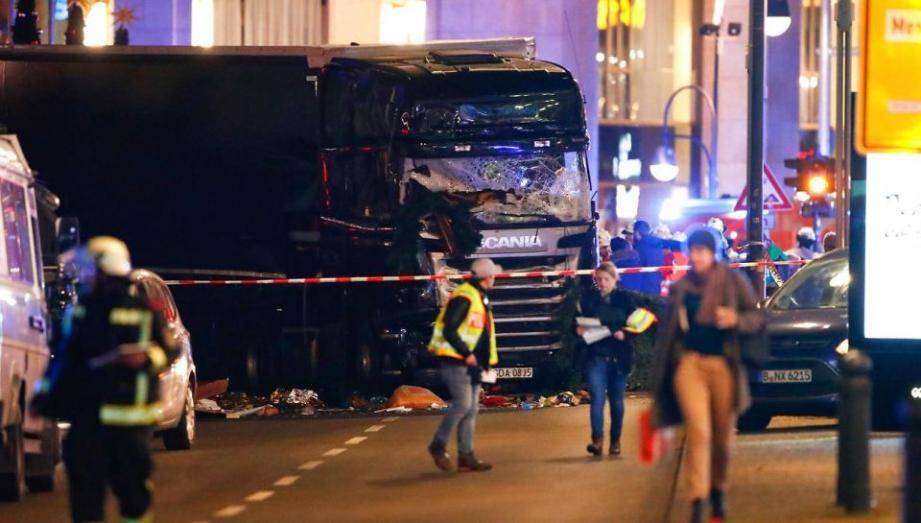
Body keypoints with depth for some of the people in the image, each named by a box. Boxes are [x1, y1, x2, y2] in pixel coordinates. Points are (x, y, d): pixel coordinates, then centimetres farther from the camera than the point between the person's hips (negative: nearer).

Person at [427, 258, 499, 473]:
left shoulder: (480, 298, 17)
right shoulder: (464, 298, -15)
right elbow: (449, 330, -21)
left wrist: (483, 360, 13)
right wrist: (466, 354, -21)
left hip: (472, 364, 10)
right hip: (456, 362, -10)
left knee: (471, 409, 6)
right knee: (462, 404, -15)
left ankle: (466, 456, 7)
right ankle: (439, 445, -3)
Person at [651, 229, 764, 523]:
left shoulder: (732, 282, 4)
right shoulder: (680, 288, 12)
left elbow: (757, 319, 4)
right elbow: (668, 332, 18)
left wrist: (736, 320, -18)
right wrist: (661, 372, 19)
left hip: (723, 365, 0)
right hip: (689, 363, 0)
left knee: (723, 437, 6)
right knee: (698, 430, -15)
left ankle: (718, 491, 31)